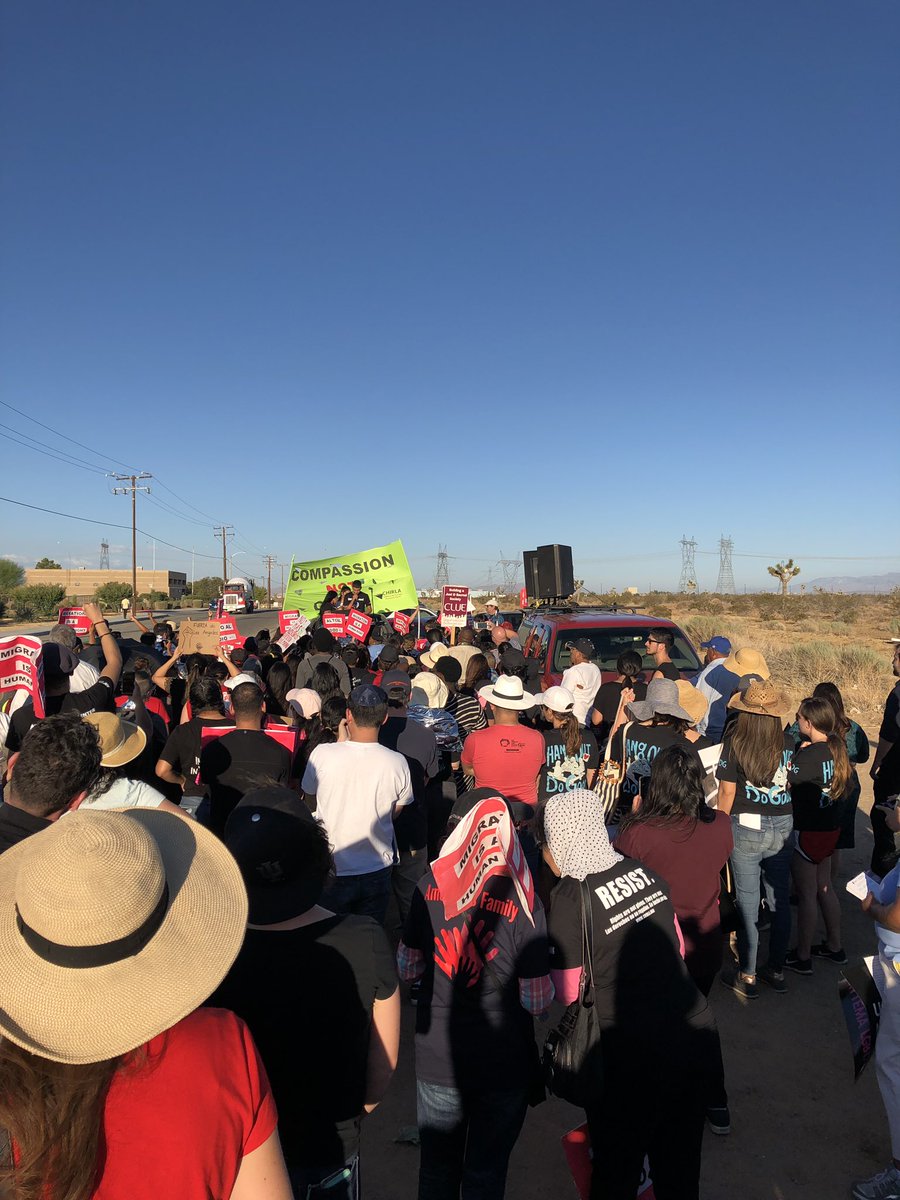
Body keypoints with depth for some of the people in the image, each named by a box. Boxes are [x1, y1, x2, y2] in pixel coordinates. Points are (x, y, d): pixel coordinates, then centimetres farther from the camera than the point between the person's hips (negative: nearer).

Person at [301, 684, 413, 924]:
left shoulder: (322, 754, -19)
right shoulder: (397, 762, -15)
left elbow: (311, 803, 0)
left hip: (331, 870, -1)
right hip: (377, 872, 1)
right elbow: (394, 813, 1)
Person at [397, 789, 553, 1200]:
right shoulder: (522, 900, -19)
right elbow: (538, 1003, -15)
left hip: (437, 1060, 2)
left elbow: (406, 970, -2)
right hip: (503, 1066, -1)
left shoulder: (430, 884, -13)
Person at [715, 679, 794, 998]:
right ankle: (777, 970, 28)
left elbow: (727, 793, -9)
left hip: (746, 828, -3)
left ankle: (747, 976, 15)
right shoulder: (788, 742, -4)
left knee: (747, 902, 6)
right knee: (780, 900, 15)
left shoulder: (735, 741, -13)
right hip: (782, 827, 3)